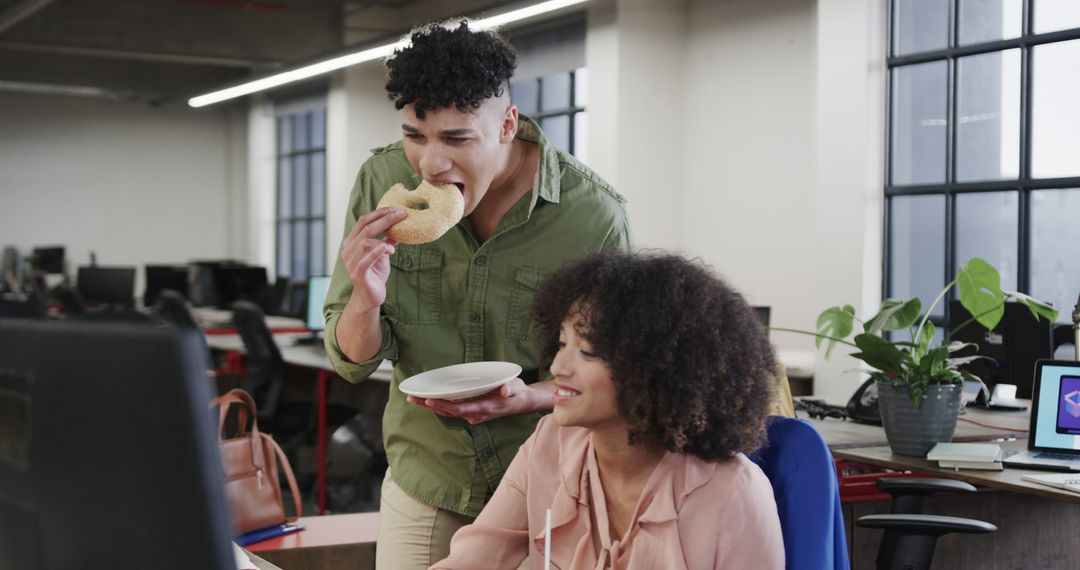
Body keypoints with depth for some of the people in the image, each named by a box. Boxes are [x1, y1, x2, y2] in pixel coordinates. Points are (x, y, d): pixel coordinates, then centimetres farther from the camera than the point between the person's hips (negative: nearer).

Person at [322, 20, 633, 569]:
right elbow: (351, 363, -7)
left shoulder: (594, 215, -20)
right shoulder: (382, 181, -12)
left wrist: (530, 397, -25)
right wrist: (366, 301, -29)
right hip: (423, 480, 2)